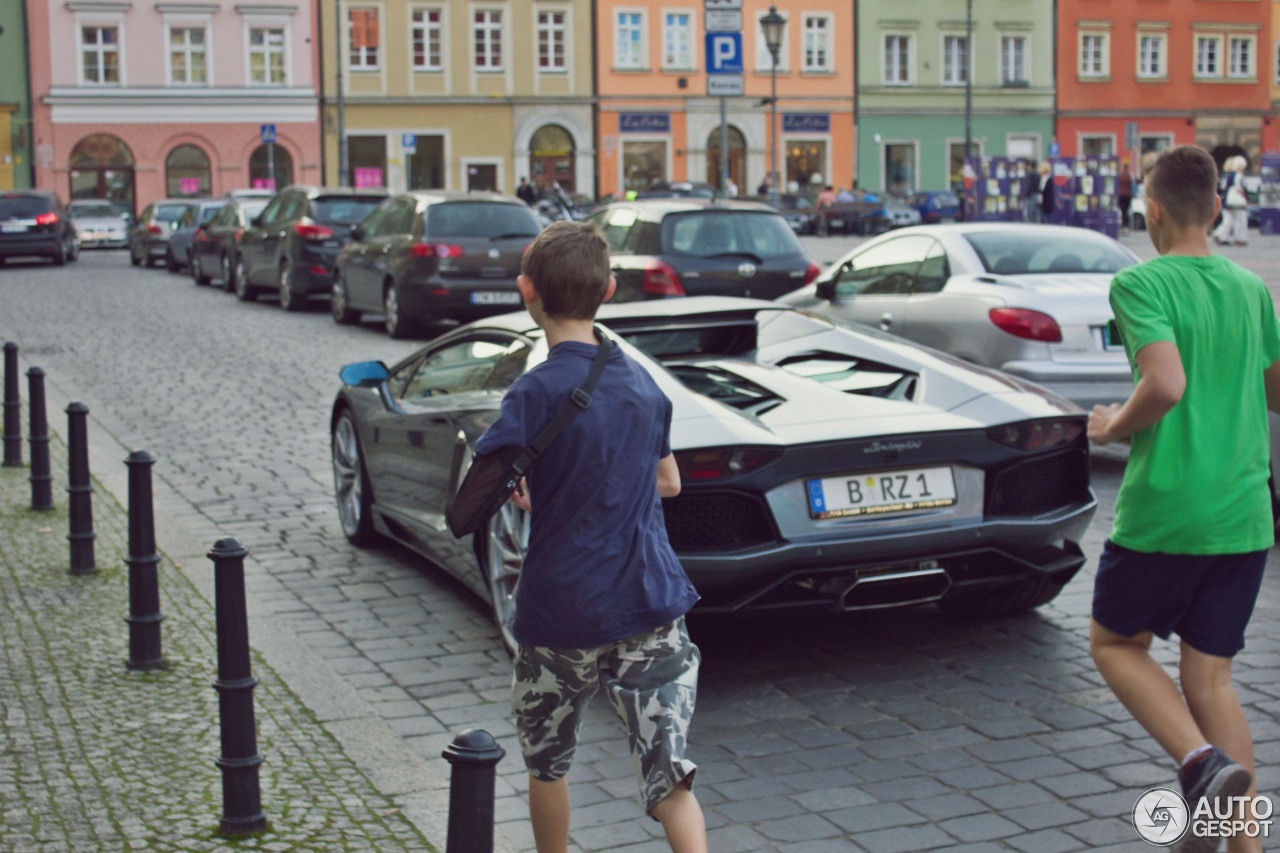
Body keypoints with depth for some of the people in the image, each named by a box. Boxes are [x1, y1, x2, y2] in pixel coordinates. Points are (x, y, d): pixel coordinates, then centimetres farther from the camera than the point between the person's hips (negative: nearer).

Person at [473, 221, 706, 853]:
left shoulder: (538, 392, -13)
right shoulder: (641, 381, 6)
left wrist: (522, 488, 2)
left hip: (561, 615, -4)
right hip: (652, 608, 4)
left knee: (547, 765, 20)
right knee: (669, 775, 1)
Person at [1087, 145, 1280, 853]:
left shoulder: (1141, 283, -11)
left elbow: (1166, 385, -25)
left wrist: (1114, 427, -7)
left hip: (1162, 512, -5)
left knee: (1115, 644, 15)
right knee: (1209, 676, 12)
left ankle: (1205, 764, -6)